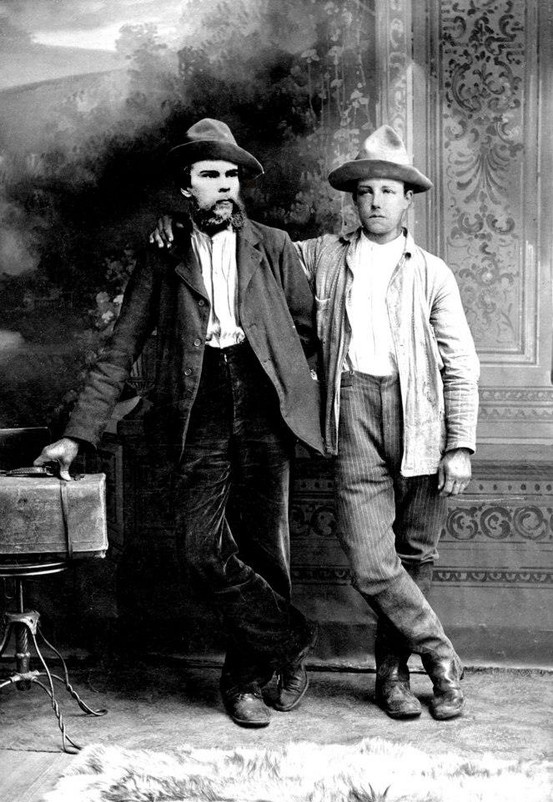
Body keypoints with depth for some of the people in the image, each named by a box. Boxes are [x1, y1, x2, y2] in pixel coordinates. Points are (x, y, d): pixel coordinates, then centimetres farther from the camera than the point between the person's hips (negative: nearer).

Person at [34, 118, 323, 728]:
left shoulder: (272, 247, 11)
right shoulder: (161, 260, 10)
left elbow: (312, 328, 13)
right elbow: (118, 353, 8)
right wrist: (77, 435, 2)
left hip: (263, 409, 0)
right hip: (199, 418, 0)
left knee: (264, 547, 3)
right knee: (200, 547, -12)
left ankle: (246, 678, 20)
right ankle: (290, 641, 6)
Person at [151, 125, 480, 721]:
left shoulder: (432, 274, 9)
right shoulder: (324, 256, 13)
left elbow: (460, 366, 6)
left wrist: (461, 445, -2)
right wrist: (178, 222, 8)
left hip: (421, 413, 0)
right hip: (354, 406, 0)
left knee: (415, 555, 7)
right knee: (369, 562, -10)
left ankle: (393, 671, 24)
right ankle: (441, 657, 9)